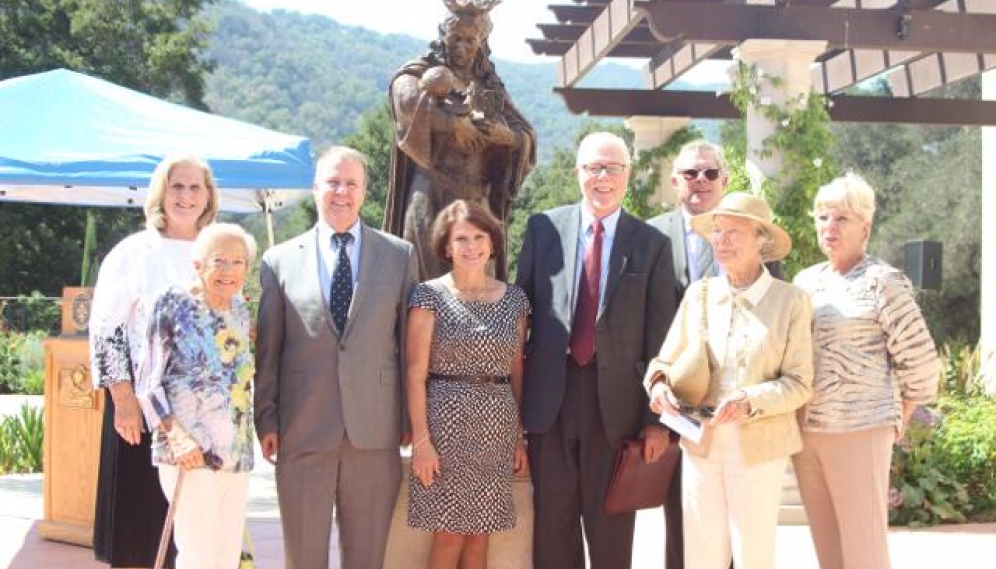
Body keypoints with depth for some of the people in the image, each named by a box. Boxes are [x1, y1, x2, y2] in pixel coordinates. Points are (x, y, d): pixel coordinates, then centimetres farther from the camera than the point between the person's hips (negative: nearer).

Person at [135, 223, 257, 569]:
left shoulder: (240, 311, 10)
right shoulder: (174, 306, -6)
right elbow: (148, 382, -8)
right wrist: (177, 438, -16)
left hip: (238, 453, 6)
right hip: (191, 452, -6)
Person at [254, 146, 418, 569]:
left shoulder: (399, 256, 6)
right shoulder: (280, 260, 5)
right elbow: (267, 349, 6)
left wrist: (411, 418, 5)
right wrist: (266, 421, 1)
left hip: (375, 432, 0)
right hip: (303, 432, 0)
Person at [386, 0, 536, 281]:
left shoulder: (490, 86, 16)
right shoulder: (421, 73, 5)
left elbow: (527, 137, 9)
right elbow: (407, 99, -19)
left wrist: (503, 133, -12)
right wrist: (455, 123, -15)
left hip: (477, 197, 4)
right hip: (432, 193, -4)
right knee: (430, 270, -11)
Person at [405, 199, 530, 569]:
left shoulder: (514, 299, 9)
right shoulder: (430, 295, -3)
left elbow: (516, 371, 12)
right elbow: (415, 372, -5)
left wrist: (521, 437, 9)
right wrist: (420, 439, -12)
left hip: (497, 426, 4)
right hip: (445, 420, -3)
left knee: (479, 535, 7)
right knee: (449, 535, -1)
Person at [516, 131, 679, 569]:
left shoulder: (652, 244, 1)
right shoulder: (543, 228, 4)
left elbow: (660, 335, 0)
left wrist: (657, 419, -2)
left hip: (616, 401, -1)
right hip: (550, 397, 1)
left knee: (611, 532, 9)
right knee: (552, 525, 10)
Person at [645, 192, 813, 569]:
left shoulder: (790, 300, -3)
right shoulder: (698, 293, 4)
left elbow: (799, 382, -4)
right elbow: (666, 361, 10)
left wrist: (752, 401, -20)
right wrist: (659, 385, -11)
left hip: (759, 448, -2)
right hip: (700, 444, 2)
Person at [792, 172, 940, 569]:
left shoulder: (881, 281, -8)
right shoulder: (804, 280, 10)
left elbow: (920, 361, -7)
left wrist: (897, 419, 1)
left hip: (859, 431, -6)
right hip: (805, 431, 6)